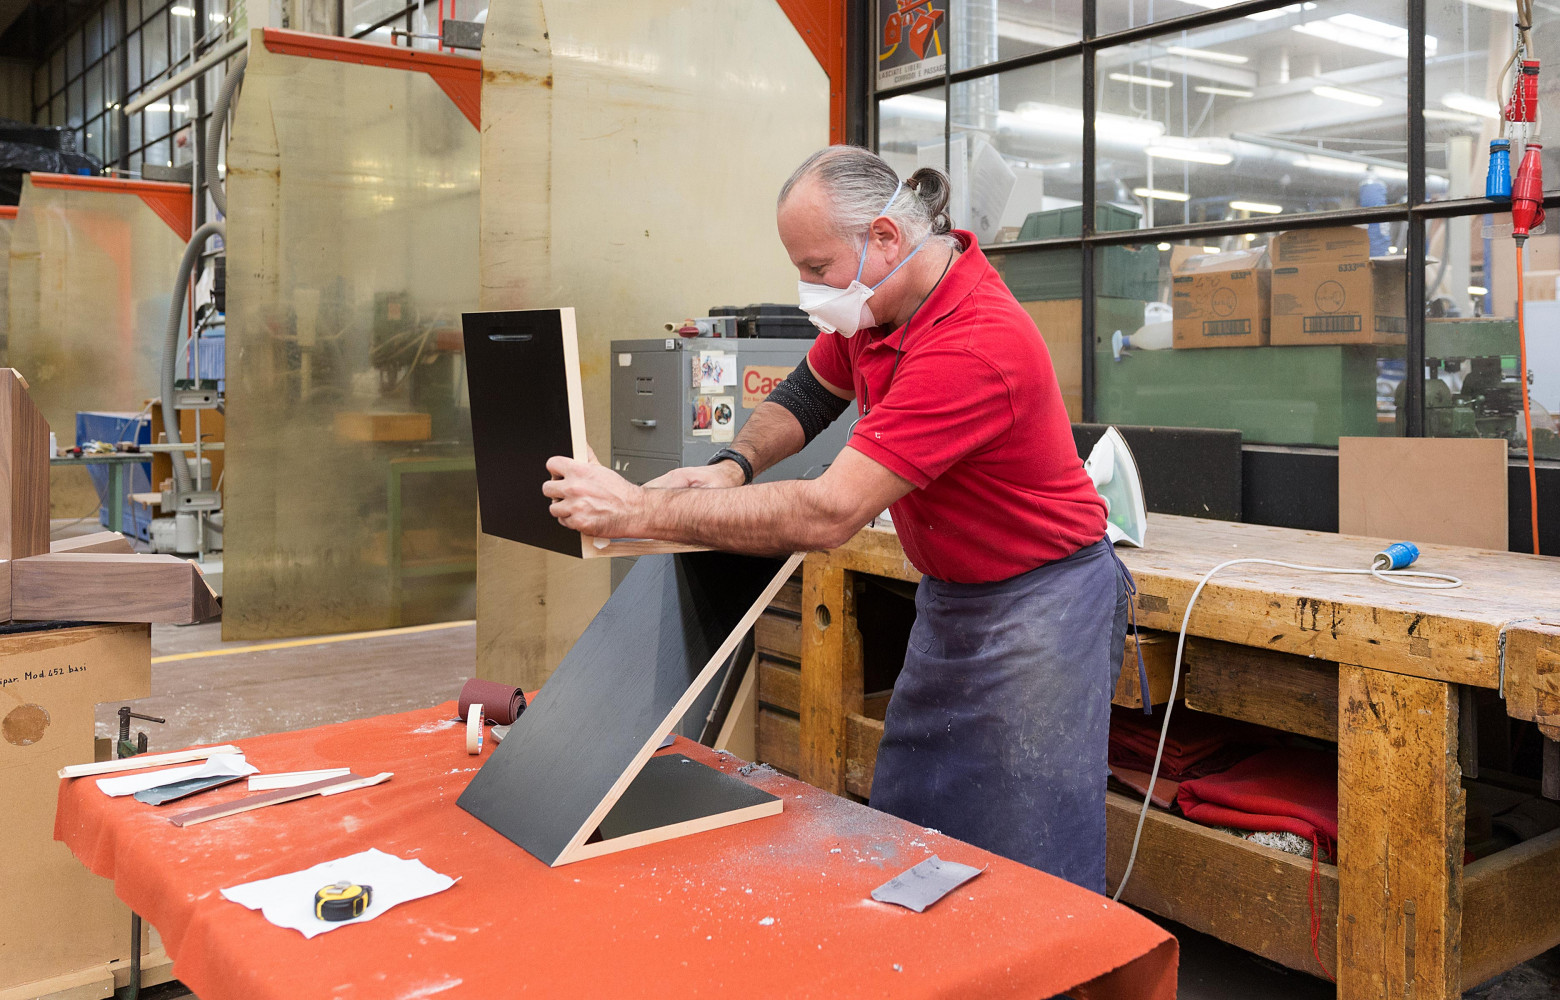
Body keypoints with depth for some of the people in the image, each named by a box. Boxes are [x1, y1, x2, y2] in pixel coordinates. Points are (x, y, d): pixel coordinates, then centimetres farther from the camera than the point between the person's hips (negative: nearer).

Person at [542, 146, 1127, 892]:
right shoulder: (875, 302, -3)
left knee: (1032, 875, 0)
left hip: (1036, 603, -8)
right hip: (948, 596, 9)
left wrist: (642, 511, -32)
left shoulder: (977, 345, -31)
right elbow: (804, 394, 13)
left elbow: (829, 514, -35)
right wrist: (733, 463, -9)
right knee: (900, 828, 13)